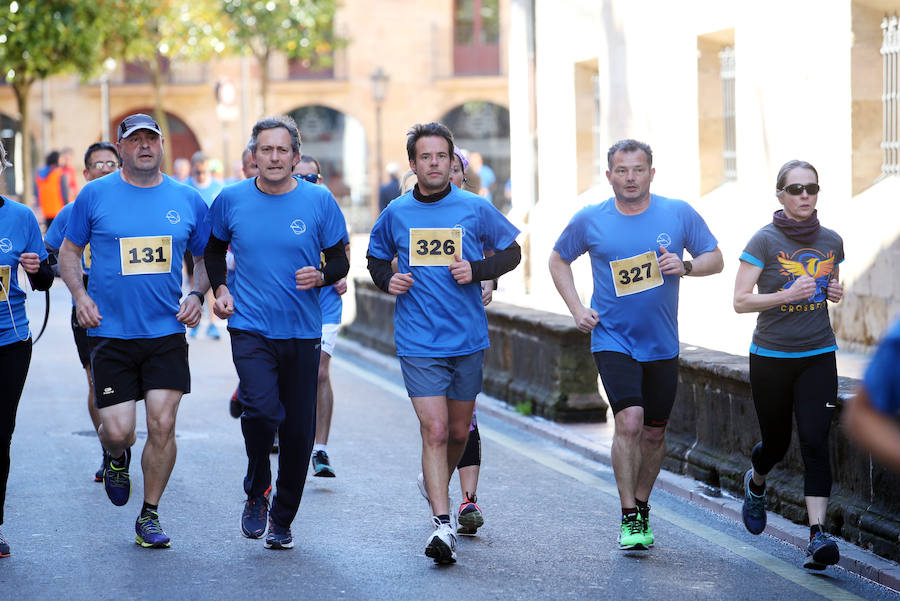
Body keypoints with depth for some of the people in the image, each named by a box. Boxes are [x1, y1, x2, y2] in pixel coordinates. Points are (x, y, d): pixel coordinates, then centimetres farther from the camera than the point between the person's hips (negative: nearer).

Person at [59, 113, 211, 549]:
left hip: (167, 332, 1)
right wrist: (80, 295, -5)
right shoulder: (95, 195, 1)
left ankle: (150, 515, 12)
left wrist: (197, 295, -1)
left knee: (162, 426, -6)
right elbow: (70, 251, 10)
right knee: (117, 429, -5)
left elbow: (205, 258, 17)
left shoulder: (187, 200, 6)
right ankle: (115, 458, 33)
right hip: (111, 332, -1)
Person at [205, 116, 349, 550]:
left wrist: (320, 276, -15)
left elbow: (340, 261, 6)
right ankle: (256, 493, 5)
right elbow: (214, 250, 20)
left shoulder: (319, 201, -1)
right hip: (250, 328, -1)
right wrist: (219, 289, 5)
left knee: (298, 430, 5)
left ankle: (282, 519, 25)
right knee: (262, 409, -23)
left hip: (302, 333, 1)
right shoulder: (231, 200, 2)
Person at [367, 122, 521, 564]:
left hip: (467, 339, 2)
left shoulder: (475, 209, 0)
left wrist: (478, 270, -9)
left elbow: (510, 252, 10)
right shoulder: (396, 214, 2)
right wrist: (388, 280, -4)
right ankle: (442, 524, -15)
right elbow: (376, 258, 18)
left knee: (459, 431, 14)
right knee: (434, 430, -13)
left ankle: (438, 487, 43)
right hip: (418, 342, -1)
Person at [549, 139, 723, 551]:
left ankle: (642, 507, 33)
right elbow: (559, 260, 12)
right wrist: (576, 309, 0)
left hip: (662, 344, 2)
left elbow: (715, 259, 5)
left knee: (654, 433, 11)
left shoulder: (679, 214, -3)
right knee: (629, 421, -19)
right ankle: (629, 519, -9)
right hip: (613, 341, -2)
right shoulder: (589, 220, -4)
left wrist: (685, 265, -16)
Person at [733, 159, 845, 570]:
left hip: (818, 356, 2)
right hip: (771, 357, -2)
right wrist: (787, 295, -25)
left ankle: (817, 536, -16)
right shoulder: (765, 242, -9)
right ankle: (756, 483, 48)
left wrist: (835, 293, -1)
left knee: (815, 442, -12)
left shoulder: (831, 242, 5)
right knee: (776, 443, 11)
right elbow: (741, 301, -12)